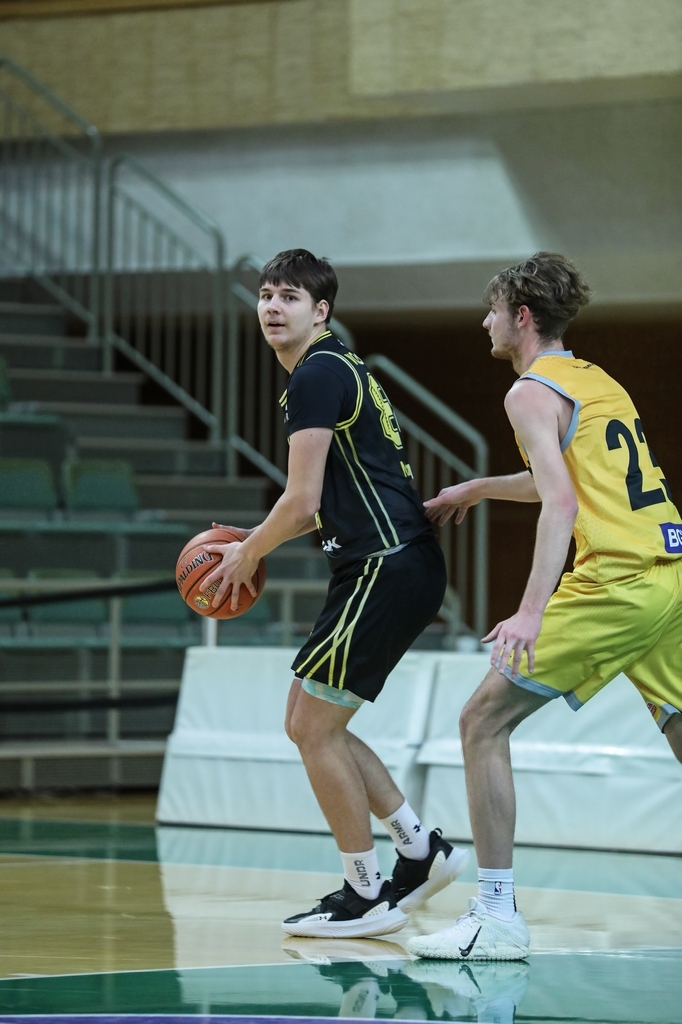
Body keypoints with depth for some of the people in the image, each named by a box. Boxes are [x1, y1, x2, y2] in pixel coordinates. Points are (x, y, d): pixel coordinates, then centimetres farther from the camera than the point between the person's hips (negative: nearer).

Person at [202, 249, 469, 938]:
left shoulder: (318, 374, -12)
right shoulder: (335, 371, 20)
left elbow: (302, 502, -17)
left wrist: (246, 557, -1)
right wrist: (251, 546, 22)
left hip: (388, 567, -10)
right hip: (386, 566, 10)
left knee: (315, 727, -4)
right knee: (309, 723, 14)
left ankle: (366, 895, 3)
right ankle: (420, 850, 18)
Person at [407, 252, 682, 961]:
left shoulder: (533, 392, -3)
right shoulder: (597, 381, 22)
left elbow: (562, 504, -17)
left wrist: (532, 611, -25)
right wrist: (478, 489, 49)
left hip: (615, 581, -9)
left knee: (483, 721, -4)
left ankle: (496, 917, -9)